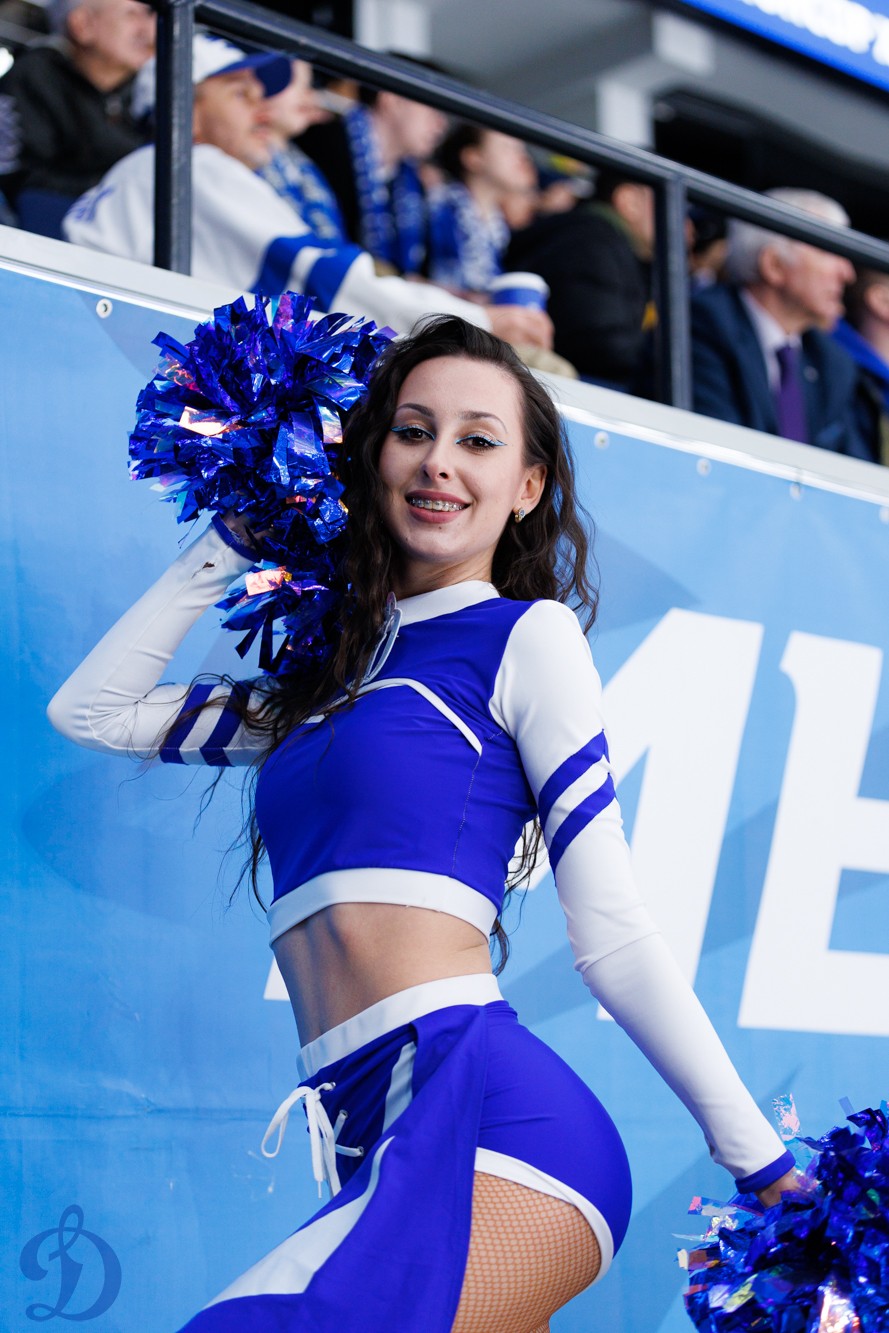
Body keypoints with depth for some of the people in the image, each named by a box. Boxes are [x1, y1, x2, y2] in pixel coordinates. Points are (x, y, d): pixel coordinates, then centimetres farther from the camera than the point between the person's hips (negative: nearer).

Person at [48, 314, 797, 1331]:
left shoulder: (529, 636, 4)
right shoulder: (329, 680, 23)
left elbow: (613, 937, 1)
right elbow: (92, 709, 26)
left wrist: (771, 1170, -1)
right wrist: (243, 530, 26)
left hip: (483, 1109, -7)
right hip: (385, 1141, 7)